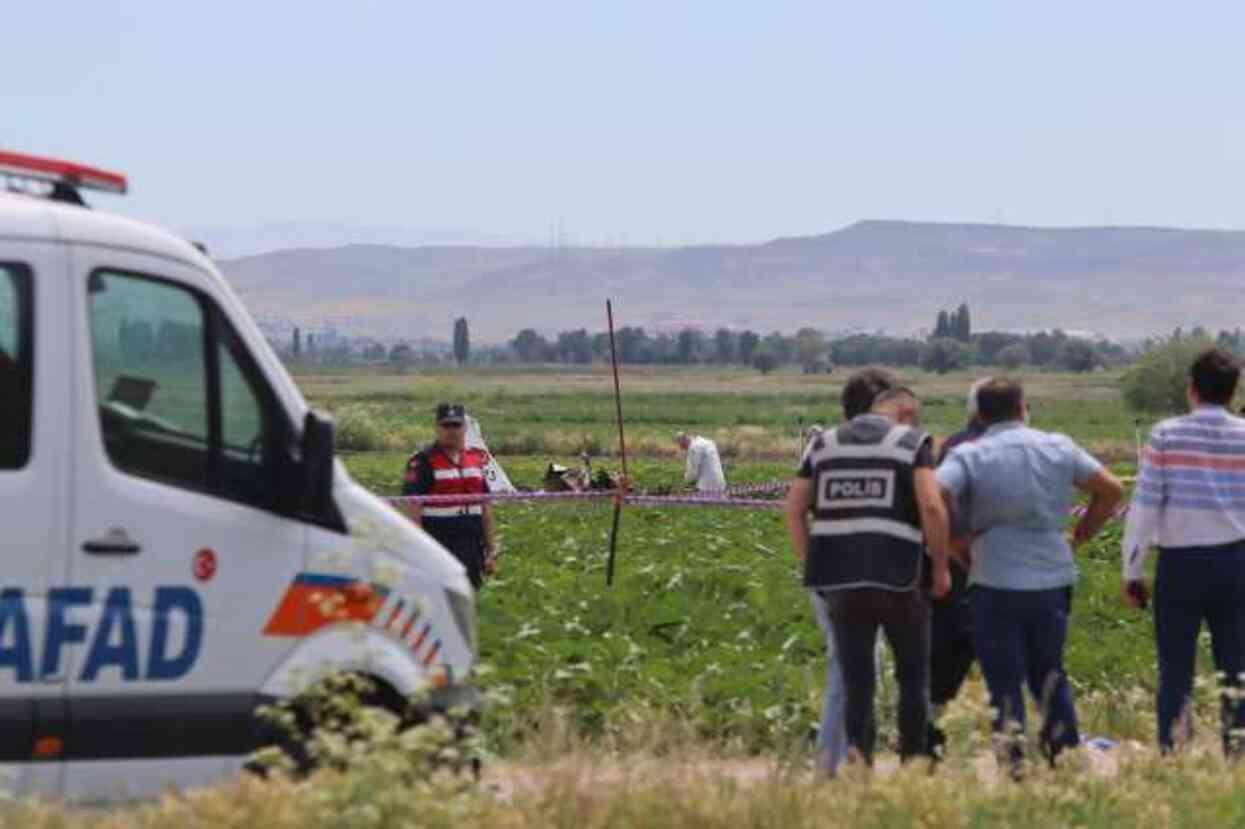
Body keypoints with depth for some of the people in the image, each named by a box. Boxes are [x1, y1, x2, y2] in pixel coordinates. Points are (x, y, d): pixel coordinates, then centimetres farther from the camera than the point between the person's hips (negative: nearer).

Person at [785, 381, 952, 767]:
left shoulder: (825, 443, 15)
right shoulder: (911, 443, 2)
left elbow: (793, 509, 9)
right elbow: (932, 507, -12)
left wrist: (812, 565, 13)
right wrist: (941, 566, -2)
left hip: (840, 580, 3)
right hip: (896, 577, -3)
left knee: (856, 682, 7)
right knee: (913, 676, 15)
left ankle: (858, 753, -15)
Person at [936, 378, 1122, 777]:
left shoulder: (968, 456, -4)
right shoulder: (1059, 448, 6)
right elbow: (1110, 489, 9)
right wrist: (1081, 535, 17)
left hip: (995, 583, -3)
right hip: (1053, 579, 3)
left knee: (1004, 680, 4)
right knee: (1049, 673, 18)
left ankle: (1012, 763, 0)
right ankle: (1067, 753, 16)